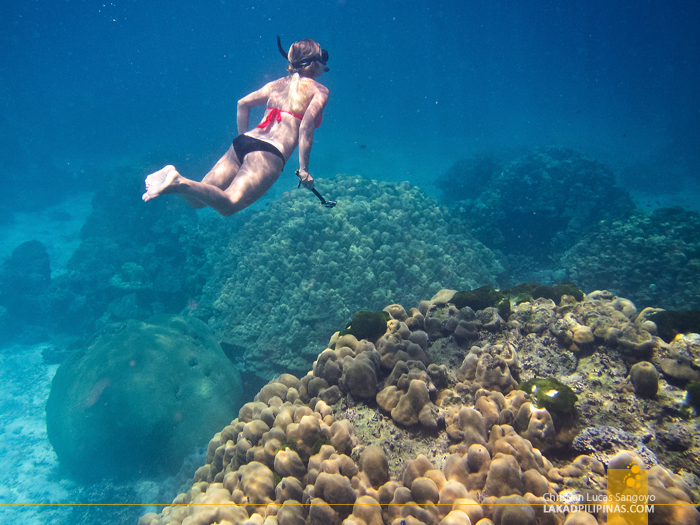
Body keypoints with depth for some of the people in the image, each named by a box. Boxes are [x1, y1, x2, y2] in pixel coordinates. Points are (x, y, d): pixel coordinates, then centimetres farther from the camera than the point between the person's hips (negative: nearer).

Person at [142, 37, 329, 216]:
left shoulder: (277, 84, 24)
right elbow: (306, 126, -9)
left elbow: (243, 103, 18)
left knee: (197, 199, 8)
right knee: (227, 205, -19)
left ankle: (172, 177, -18)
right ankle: (179, 183, -38)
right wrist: (303, 169, -8)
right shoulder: (320, 91, 7)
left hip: (244, 142, 7)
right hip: (270, 153, -7)